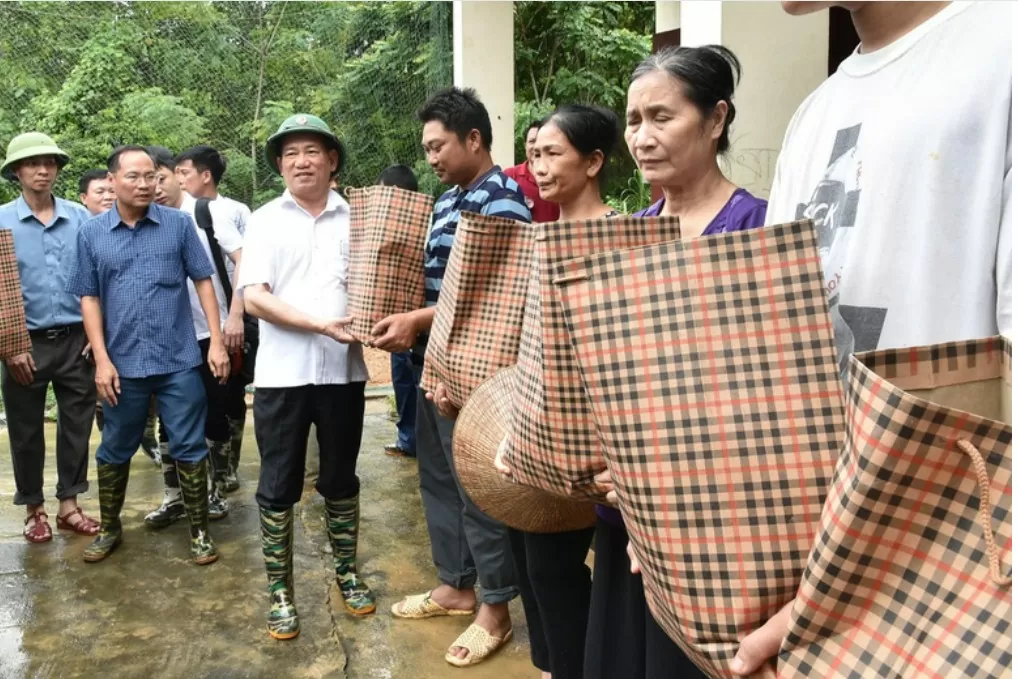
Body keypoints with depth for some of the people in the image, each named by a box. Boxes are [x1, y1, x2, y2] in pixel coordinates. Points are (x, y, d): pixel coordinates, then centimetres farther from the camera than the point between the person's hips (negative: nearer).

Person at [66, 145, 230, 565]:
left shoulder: (179, 224, 0)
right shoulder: (91, 234, 3)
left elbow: (203, 281, 2)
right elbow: (89, 298, 4)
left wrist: (216, 342, -4)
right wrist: (101, 359, -3)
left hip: (179, 361, -1)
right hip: (122, 364, 1)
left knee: (189, 449, 5)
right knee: (115, 451, 15)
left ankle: (200, 531, 19)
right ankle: (109, 528, 33)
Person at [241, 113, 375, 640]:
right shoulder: (264, 220, 2)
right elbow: (254, 297, -8)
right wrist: (322, 325, -19)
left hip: (343, 371, 1)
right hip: (282, 373, -1)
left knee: (340, 479, 15)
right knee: (278, 486, 7)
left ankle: (346, 572, 33)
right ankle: (280, 591, 22)